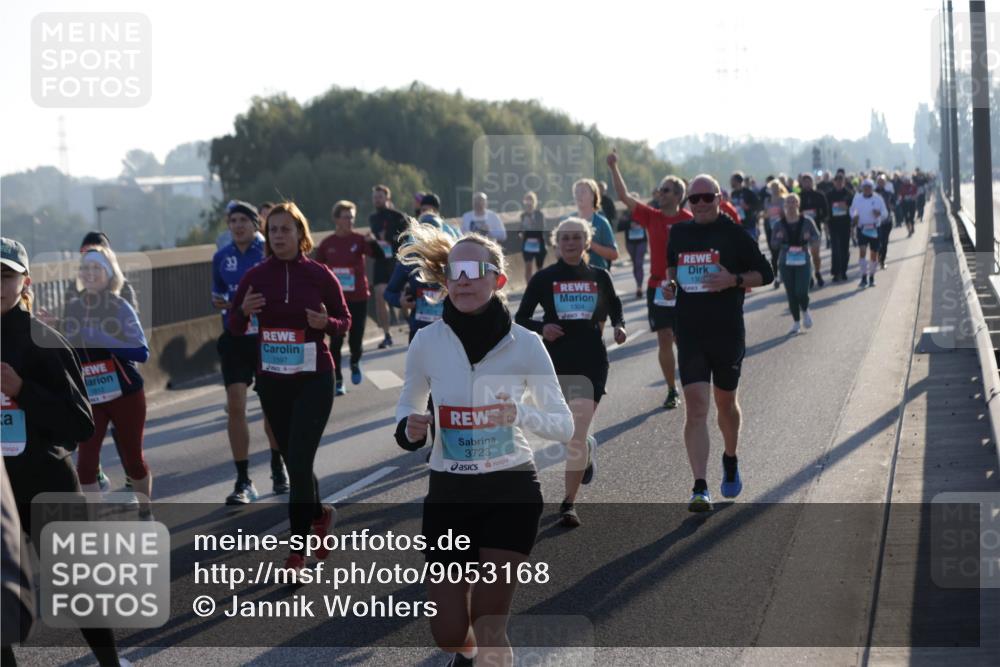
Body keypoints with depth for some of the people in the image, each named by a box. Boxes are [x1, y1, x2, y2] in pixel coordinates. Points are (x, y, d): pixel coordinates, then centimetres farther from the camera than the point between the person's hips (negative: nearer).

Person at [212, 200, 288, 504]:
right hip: (235, 339, 2)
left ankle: (278, 467, 32)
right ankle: (243, 481, -4)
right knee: (235, 407, -8)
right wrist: (219, 303, -6)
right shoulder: (222, 258, 5)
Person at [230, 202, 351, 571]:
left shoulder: (319, 275, -6)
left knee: (299, 462, -11)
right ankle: (318, 514, 40)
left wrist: (326, 323, -18)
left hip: (314, 380, -3)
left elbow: (344, 322, 3)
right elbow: (234, 327, 5)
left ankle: (298, 547, 1)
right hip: (272, 381, 3)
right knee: (293, 460, 13)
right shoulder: (256, 276, 0)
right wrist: (244, 311, -16)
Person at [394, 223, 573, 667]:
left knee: (488, 626, -10)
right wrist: (409, 431, -13)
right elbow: (407, 406, 11)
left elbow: (564, 425, -5)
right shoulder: (427, 342, -6)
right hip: (449, 493, 2)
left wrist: (520, 415, -26)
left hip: (511, 491, -2)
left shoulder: (524, 344, -10)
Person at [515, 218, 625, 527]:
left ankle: (569, 504, -2)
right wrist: (541, 328, -15)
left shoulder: (599, 277, 4)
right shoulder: (543, 278, 1)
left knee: (576, 435, -10)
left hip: (591, 363, -1)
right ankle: (588, 449, 51)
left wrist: (619, 327, 1)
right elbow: (520, 319, 5)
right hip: (555, 362, 1)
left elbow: (614, 307, 21)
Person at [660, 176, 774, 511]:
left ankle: (730, 461, 44)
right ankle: (700, 488, -15)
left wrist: (734, 280, -18)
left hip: (728, 332, -2)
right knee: (696, 406, -10)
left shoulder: (734, 234, -4)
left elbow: (765, 273, -1)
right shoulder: (678, 234, 8)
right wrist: (670, 283, 5)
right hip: (690, 332, 2)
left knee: (725, 401, 14)